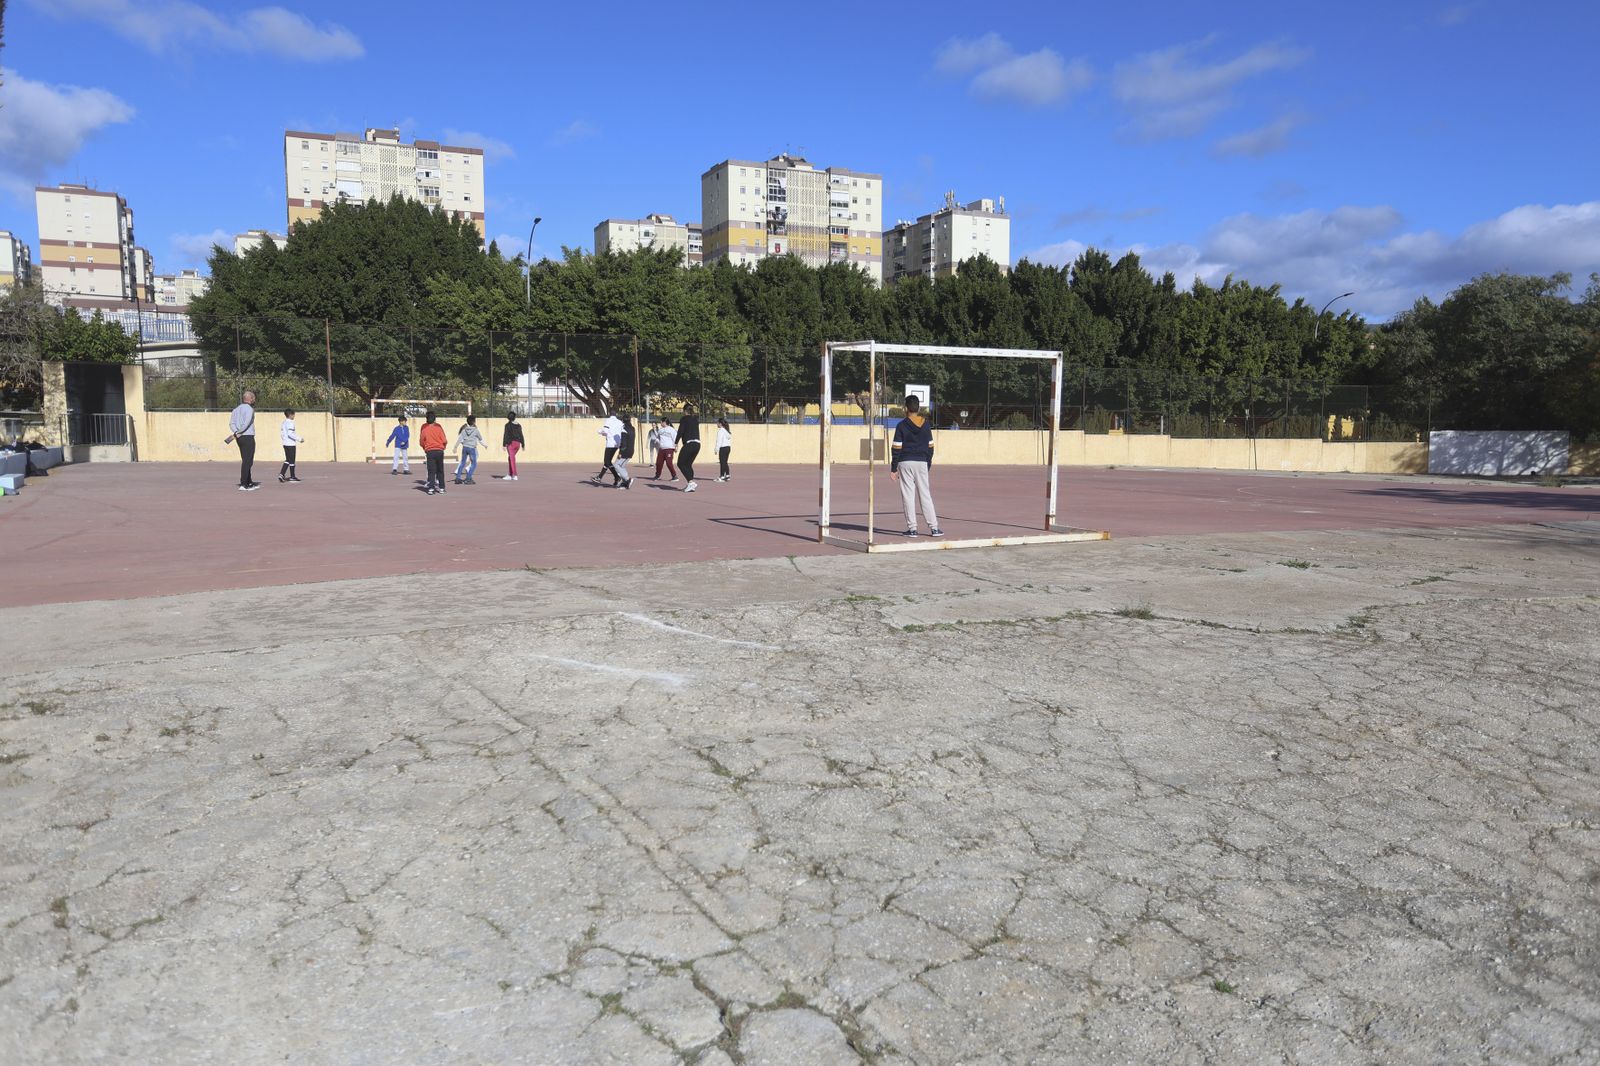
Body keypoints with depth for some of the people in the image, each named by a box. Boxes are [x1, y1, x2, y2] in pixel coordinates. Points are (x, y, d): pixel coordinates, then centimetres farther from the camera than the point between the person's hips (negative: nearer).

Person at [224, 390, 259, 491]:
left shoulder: (236, 409, 16)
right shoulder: (249, 409, -9)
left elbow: (231, 423, 7)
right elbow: (247, 423, -21)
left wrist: (236, 432, -7)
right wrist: (238, 433, -11)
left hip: (240, 438, 8)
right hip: (248, 437, -8)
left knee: (245, 460, 16)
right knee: (247, 461, -7)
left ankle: (249, 483, 22)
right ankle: (243, 485, -10)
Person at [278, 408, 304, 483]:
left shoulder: (283, 423, 13)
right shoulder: (290, 423, -15)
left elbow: (281, 434, 18)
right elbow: (290, 434, -25)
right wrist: (299, 439, -20)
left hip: (285, 444, 9)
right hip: (291, 444, -9)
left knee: (288, 460, 14)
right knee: (292, 461, 0)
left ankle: (282, 474, 3)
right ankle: (292, 476, 6)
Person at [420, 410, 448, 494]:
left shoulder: (424, 428, -1)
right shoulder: (438, 427, -4)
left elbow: (421, 441, 3)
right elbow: (444, 441, -6)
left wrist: (425, 449, 20)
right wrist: (443, 447, 14)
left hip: (429, 451, 0)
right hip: (439, 451, 0)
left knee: (431, 471, 0)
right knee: (440, 470, 13)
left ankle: (431, 488, -13)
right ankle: (441, 487, 17)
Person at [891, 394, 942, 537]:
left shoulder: (902, 426, -5)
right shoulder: (926, 425, 6)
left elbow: (897, 449, -6)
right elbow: (930, 447, 8)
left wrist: (893, 469, -1)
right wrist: (928, 465, 18)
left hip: (905, 463, -3)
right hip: (921, 462, 3)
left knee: (908, 496, 2)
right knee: (925, 495, 6)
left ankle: (912, 528, 1)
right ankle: (934, 528, 3)